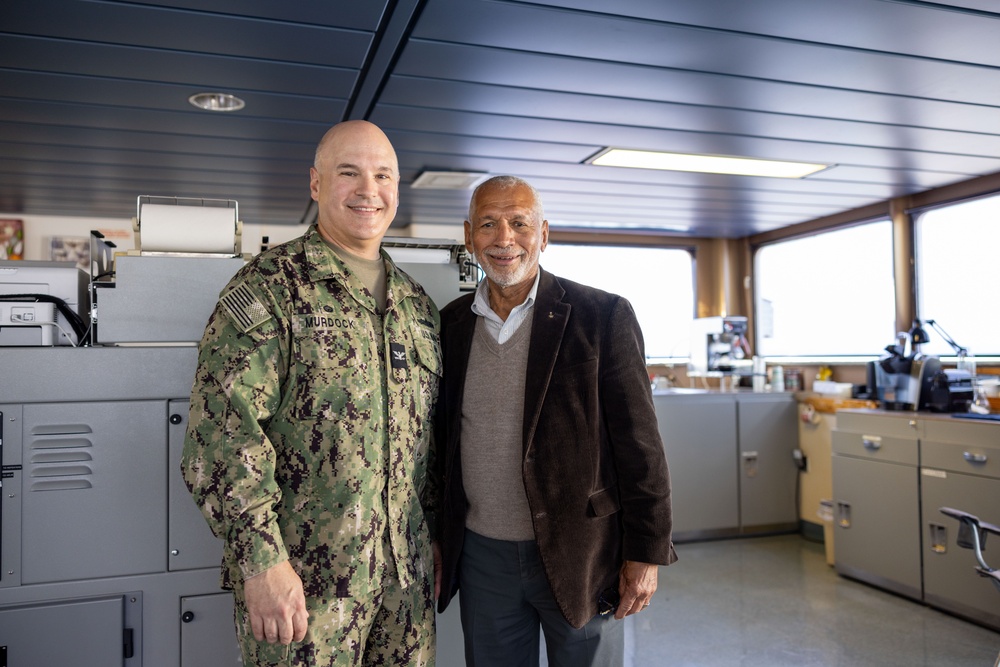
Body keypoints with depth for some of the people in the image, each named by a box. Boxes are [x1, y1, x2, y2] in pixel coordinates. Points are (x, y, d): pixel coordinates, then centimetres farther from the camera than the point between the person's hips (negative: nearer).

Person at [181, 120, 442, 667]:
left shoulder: (416, 303, 10)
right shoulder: (268, 287, -9)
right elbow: (221, 431, -15)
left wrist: (432, 534, 15)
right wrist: (261, 558, -19)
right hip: (303, 577, -5)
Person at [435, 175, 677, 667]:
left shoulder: (603, 317, -9)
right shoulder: (450, 325, 3)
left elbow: (640, 446, -8)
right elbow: (441, 442, 9)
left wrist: (646, 554, -7)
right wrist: (435, 543, 11)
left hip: (580, 555, -3)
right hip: (482, 557, 3)